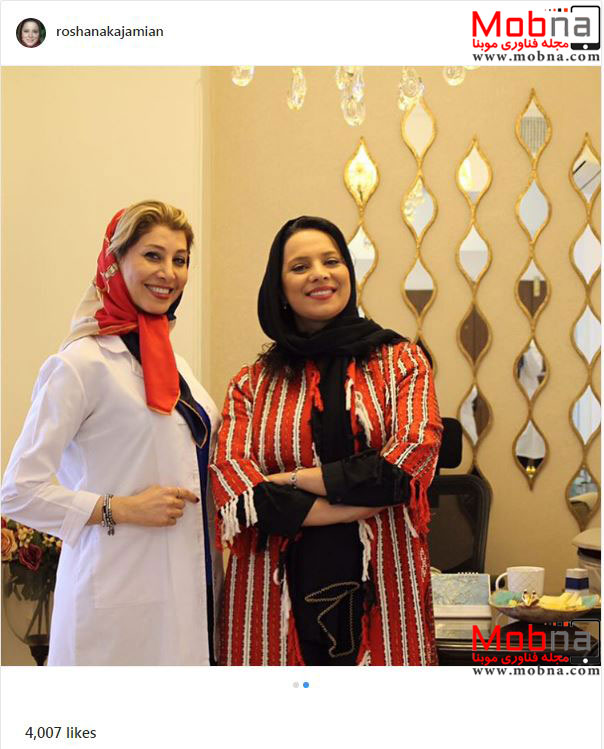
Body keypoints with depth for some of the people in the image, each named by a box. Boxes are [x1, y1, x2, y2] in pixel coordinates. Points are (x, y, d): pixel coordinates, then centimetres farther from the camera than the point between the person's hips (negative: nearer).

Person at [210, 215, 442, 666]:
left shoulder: (400, 362, 7)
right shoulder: (252, 384, 8)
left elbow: (415, 456, -8)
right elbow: (231, 478, -6)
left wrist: (294, 479, -9)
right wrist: (356, 505, -14)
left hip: (378, 586, 0)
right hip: (279, 591, 1)